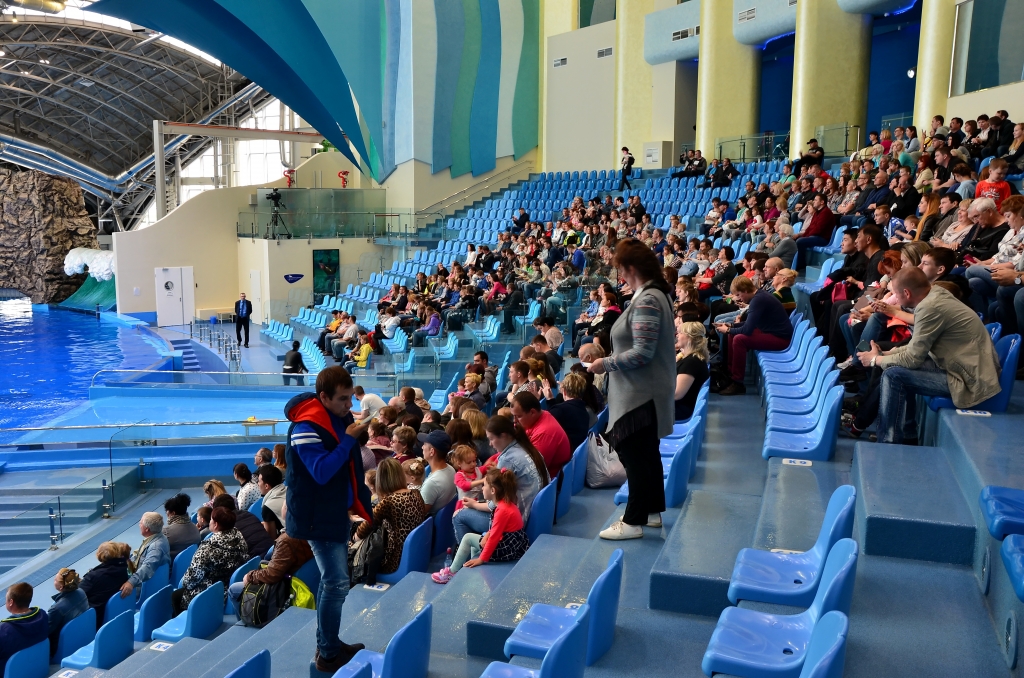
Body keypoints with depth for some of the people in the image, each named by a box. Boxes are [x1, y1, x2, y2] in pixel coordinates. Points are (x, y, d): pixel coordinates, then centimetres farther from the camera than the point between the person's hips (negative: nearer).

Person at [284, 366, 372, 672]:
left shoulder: (341, 417, 3)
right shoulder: (306, 428, -22)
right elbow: (321, 472, -29)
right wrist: (349, 438, -27)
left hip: (337, 511, 9)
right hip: (318, 516, -9)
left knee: (331, 580, 17)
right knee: (337, 583, -7)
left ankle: (327, 644, 30)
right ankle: (328, 655, 6)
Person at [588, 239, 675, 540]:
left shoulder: (646, 301, -21)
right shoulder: (655, 294, 11)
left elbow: (642, 353, -26)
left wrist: (607, 364, -15)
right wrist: (612, 360, 13)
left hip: (640, 395, -11)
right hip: (644, 392, 11)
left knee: (636, 456, -2)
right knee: (646, 453, 19)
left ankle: (633, 521, 6)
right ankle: (652, 510, 31)